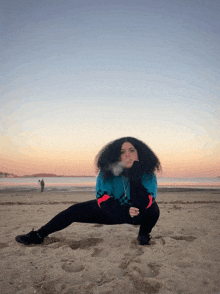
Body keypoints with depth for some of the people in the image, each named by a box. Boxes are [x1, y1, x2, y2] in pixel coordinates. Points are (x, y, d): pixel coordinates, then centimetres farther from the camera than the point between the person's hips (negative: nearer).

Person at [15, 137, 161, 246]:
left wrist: (135, 177, -44)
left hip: (138, 215, -1)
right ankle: (38, 235, 9)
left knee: (153, 208, -33)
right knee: (74, 211, -7)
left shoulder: (147, 174, -26)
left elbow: (143, 204, -39)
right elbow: (103, 201, -25)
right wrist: (125, 211, -38)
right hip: (112, 211, 2)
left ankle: (144, 235, -1)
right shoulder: (107, 172, -23)